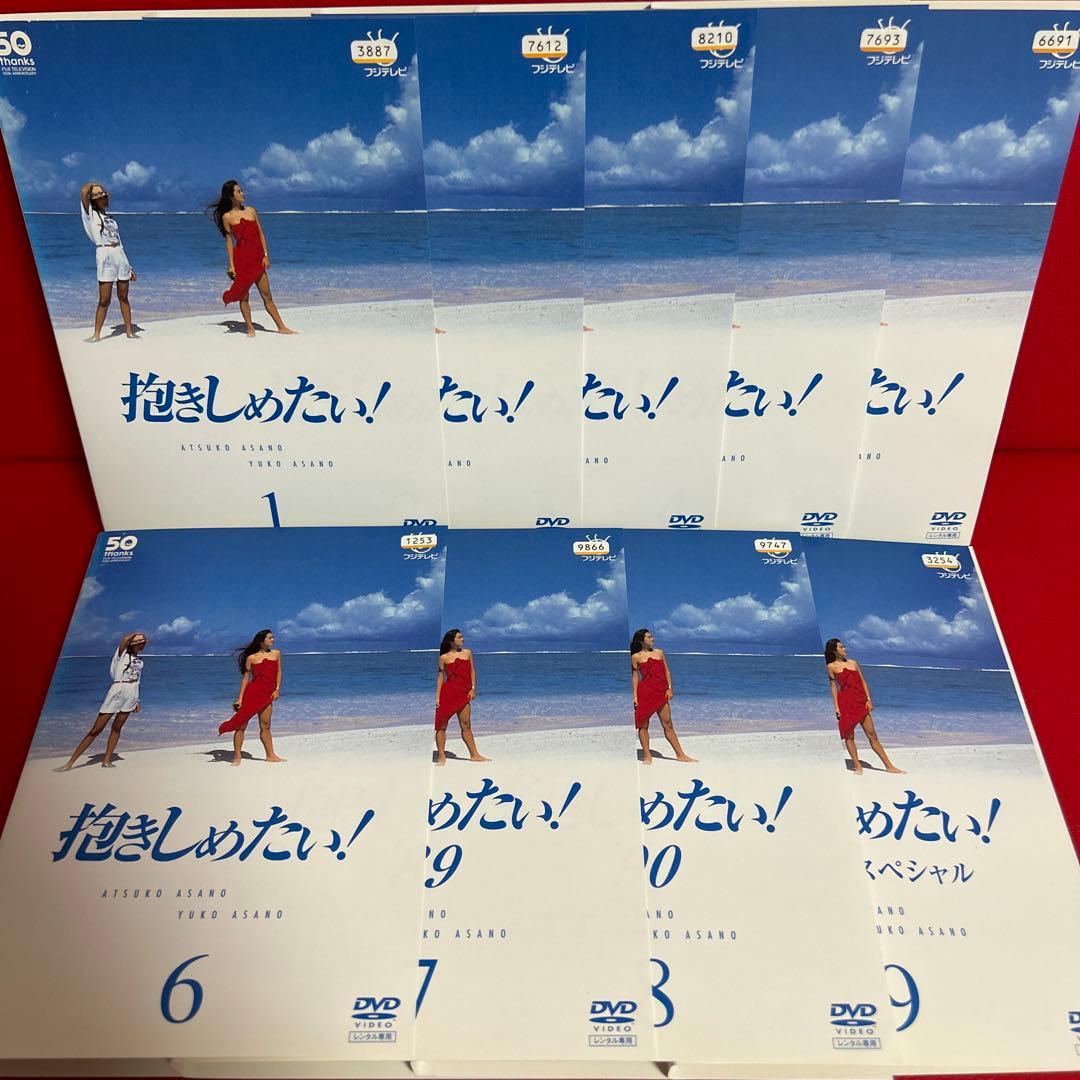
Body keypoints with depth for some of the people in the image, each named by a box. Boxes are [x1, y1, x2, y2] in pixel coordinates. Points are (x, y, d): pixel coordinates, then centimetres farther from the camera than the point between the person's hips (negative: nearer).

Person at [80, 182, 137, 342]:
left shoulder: (110, 217, 21)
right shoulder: (90, 214, 6)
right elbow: (83, 191, -10)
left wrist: (129, 267, 16)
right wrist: (92, 185, 12)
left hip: (121, 255, 5)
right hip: (104, 256, -5)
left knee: (123, 297, 8)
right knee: (104, 300, -6)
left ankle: (129, 331, 13)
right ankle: (97, 334, 2)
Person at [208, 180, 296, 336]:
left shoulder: (251, 211, 11)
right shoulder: (227, 217, 2)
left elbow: (261, 234, 10)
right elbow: (229, 241, 0)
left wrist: (266, 255, 1)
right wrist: (231, 265, -5)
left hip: (257, 257, 3)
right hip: (242, 258, -3)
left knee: (266, 295, 5)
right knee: (243, 296, 2)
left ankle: (281, 327, 7)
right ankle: (250, 329, 9)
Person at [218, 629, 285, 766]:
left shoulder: (276, 653, 10)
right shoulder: (251, 658, -2)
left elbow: (278, 672, 11)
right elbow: (245, 678, -2)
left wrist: (277, 689, -1)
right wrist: (240, 698, -6)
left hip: (267, 695, 3)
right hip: (251, 693, -3)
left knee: (265, 726, 11)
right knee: (241, 725, -2)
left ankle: (271, 756, 18)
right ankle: (237, 757, 4)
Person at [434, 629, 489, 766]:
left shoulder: (467, 653, 9)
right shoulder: (444, 657, -1)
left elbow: (472, 671, 11)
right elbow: (440, 677, 0)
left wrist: (473, 688, 2)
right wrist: (437, 697, -4)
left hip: (464, 693, 3)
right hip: (448, 693, -3)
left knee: (466, 726, 9)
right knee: (441, 725, 1)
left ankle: (474, 755, 16)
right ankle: (441, 757, 9)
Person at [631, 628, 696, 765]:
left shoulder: (659, 652, 11)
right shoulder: (636, 657, 1)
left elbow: (666, 671, 12)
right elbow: (635, 676, 1)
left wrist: (669, 688, 2)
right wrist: (635, 696, -5)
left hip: (661, 692, 3)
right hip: (645, 692, -3)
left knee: (668, 724, 4)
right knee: (643, 725, 2)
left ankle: (680, 755, 7)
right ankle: (647, 755, 11)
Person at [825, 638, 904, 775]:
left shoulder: (853, 663, 15)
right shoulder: (831, 667, 4)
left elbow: (863, 681, 13)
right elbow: (834, 686, 1)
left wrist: (868, 700, 3)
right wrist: (836, 707, -5)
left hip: (861, 702, 3)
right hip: (846, 703, -3)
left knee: (872, 734, 4)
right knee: (849, 736, -1)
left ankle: (889, 766, 5)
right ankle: (857, 766, 6)